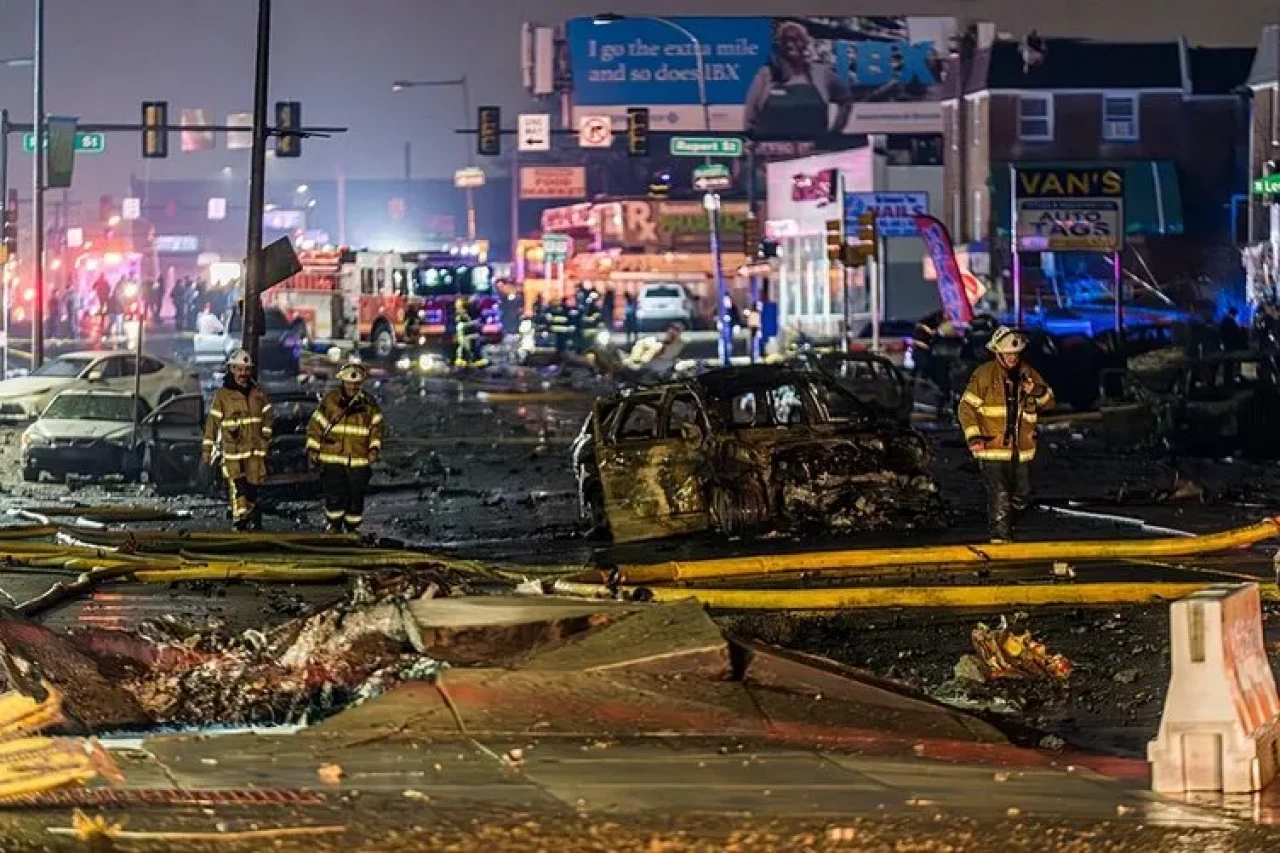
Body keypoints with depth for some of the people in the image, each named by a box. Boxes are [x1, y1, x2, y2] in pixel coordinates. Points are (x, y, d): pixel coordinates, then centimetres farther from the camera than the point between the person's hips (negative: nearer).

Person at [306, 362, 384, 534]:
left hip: (359, 460, 2)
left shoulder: (368, 403, 6)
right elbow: (315, 425, 6)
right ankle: (333, 525, 9)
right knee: (334, 496, -10)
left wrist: (374, 448, -2)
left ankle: (352, 529, 19)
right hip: (333, 458, -2)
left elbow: (376, 427, 10)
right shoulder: (330, 400, 1)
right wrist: (312, 448, 1)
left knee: (356, 497, 4)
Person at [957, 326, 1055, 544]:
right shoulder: (984, 375, -6)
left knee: (1022, 497, 14)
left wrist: (1037, 391, -11)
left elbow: (1049, 403, 11)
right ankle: (1000, 535, -3)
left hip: (1021, 449, 5)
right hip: (992, 447, -5)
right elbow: (966, 407, -5)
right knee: (1000, 496, -12)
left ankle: (1003, 522, 38)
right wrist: (973, 436, -14)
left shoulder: (1028, 374, 8)